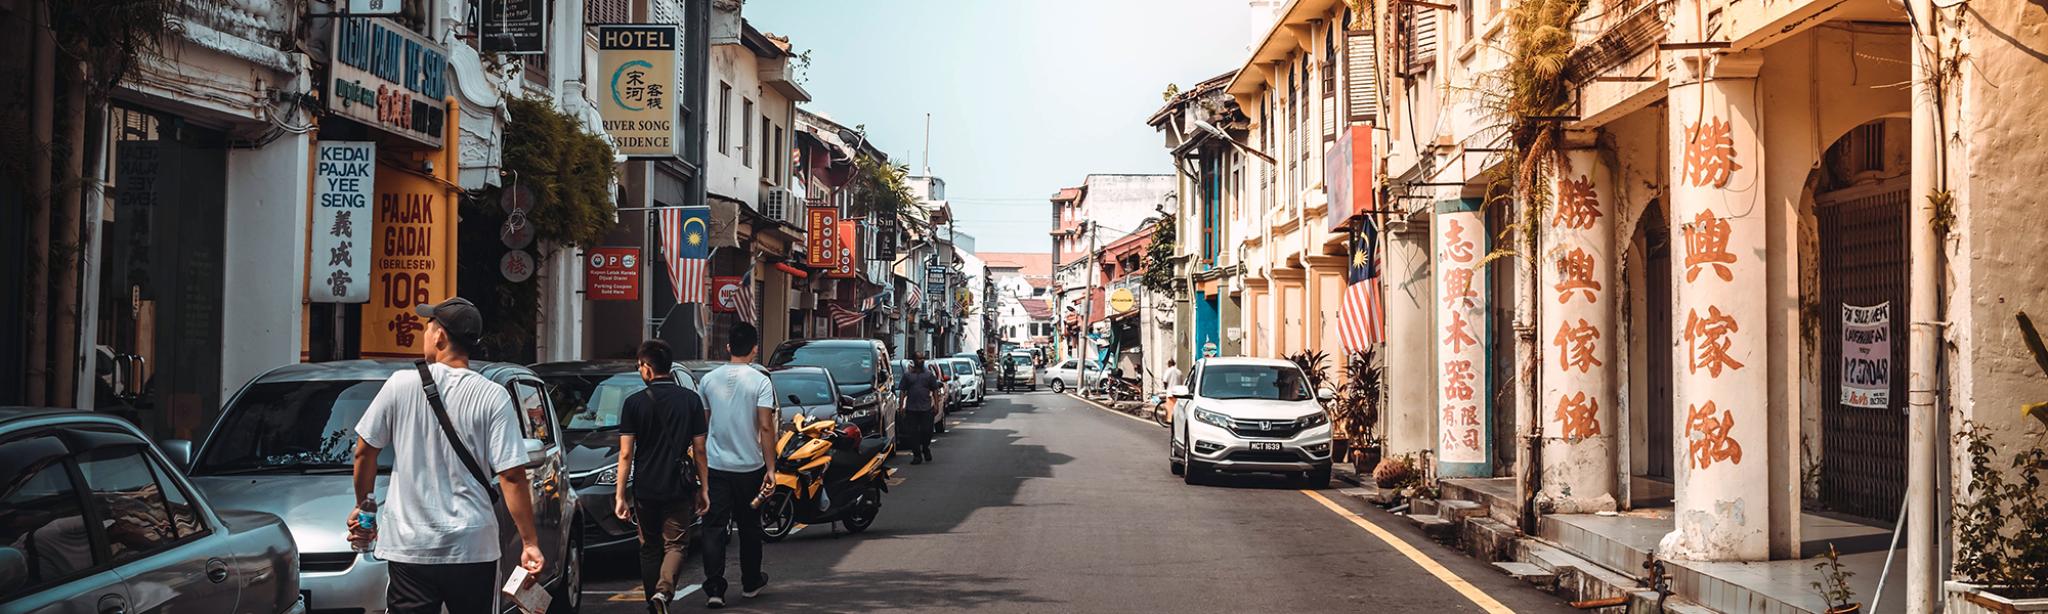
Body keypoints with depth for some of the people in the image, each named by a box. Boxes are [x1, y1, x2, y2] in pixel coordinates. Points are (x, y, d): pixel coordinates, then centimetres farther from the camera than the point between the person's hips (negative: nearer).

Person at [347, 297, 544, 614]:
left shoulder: (402, 384, -3)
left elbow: (365, 451, 5)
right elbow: (512, 475, -10)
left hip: (409, 548, 0)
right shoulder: (494, 397, -6)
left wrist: (362, 504, 22)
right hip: (473, 549, 0)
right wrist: (530, 543, -6)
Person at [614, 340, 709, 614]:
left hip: (645, 488, 0)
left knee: (649, 548, 14)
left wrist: (620, 495, -1)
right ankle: (663, 591, -19)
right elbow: (699, 450, 1)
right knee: (674, 545, 6)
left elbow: (626, 454, -5)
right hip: (679, 488, 0)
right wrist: (703, 489, 9)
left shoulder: (635, 403, -5)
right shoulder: (691, 400, -1)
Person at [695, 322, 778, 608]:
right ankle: (751, 582, 26)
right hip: (749, 466, -1)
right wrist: (770, 468, -9)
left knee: (714, 528, 2)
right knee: (749, 527, 13)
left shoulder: (709, 380, 2)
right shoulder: (760, 381, -8)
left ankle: (714, 588, -6)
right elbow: (765, 427, -13)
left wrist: (701, 463, 20)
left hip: (715, 465, 2)